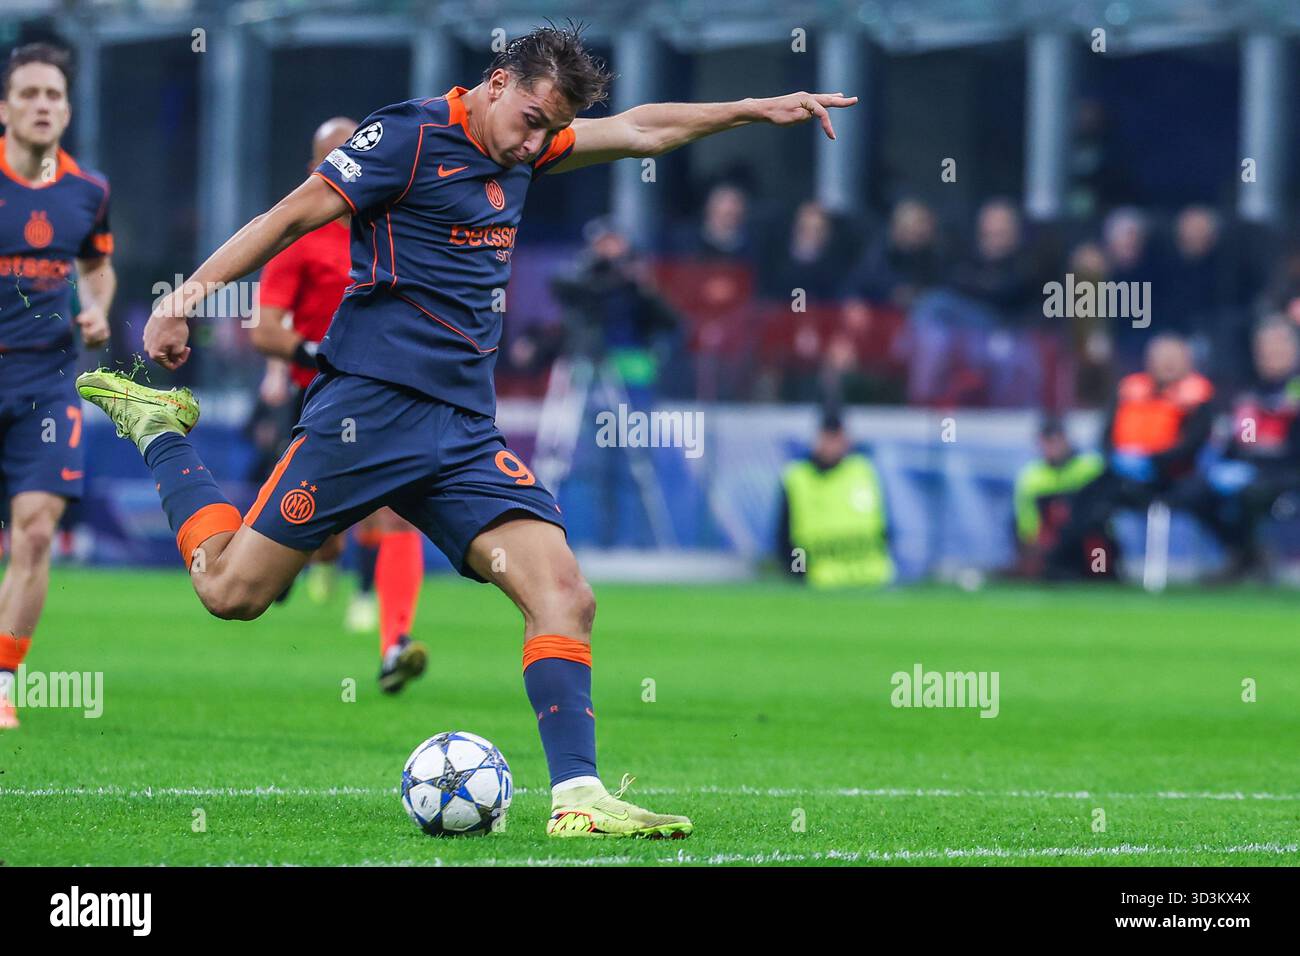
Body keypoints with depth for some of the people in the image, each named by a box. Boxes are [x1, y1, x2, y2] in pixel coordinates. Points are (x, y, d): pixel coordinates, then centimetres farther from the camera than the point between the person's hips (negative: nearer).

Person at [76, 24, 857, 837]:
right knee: (231, 588, -4)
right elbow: (292, 217, -7)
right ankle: (159, 431, 21)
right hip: (373, 405, -7)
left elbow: (640, 130, 28)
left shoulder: (522, 151, 16)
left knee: (565, 595, -11)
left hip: (466, 431, 7)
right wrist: (183, 298, -9)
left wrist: (760, 110, 26)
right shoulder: (411, 137, -7)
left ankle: (577, 798, -14)